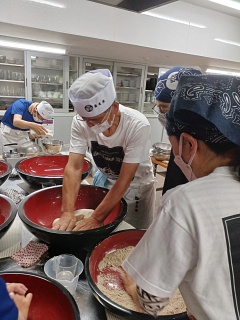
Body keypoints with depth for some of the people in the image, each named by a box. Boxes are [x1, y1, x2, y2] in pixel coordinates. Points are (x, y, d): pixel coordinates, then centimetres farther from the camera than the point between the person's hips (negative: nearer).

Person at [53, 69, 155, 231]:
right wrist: (68, 212, -32)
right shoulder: (80, 122, -21)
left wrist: (96, 218, -30)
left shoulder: (138, 125, -32)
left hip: (137, 186, -2)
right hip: (105, 182, 3)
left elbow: (125, 179, -30)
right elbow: (74, 168, -22)